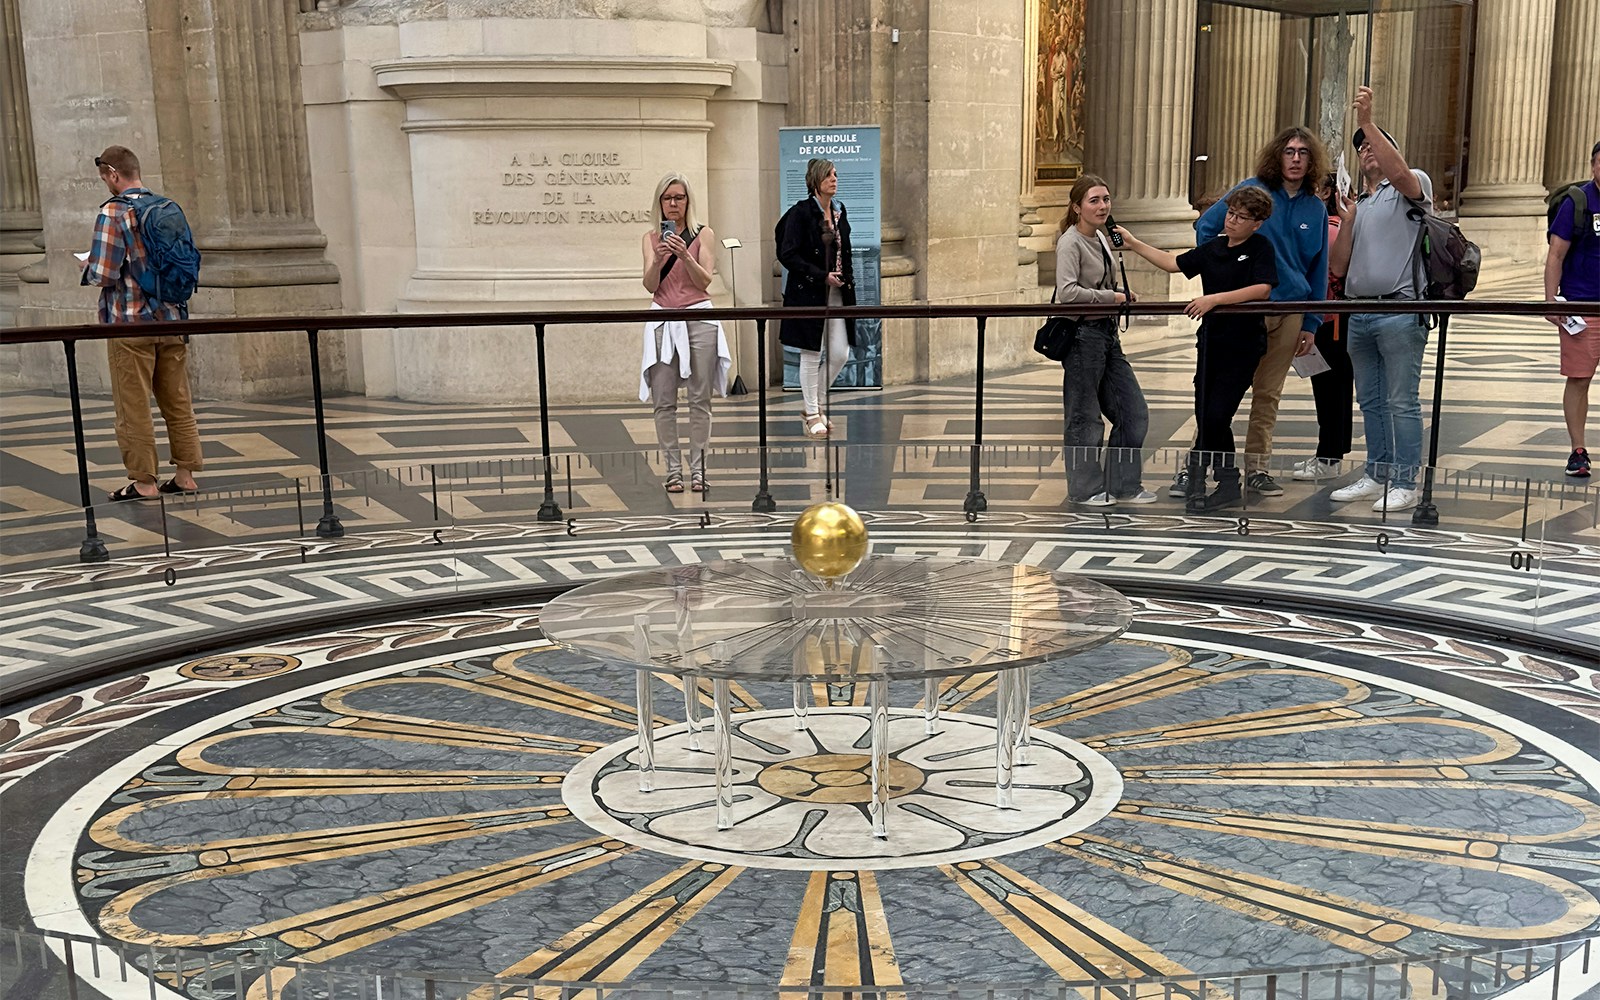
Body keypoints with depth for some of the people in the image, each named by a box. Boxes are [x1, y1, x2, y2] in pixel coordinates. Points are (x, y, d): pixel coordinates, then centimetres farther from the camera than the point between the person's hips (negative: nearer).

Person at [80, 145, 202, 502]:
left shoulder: (113, 212, -13)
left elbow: (104, 275, -17)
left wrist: (88, 268, 4)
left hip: (131, 324, -6)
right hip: (172, 318, 6)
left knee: (134, 407, 4)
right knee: (178, 402, 11)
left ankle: (143, 482, 10)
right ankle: (185, 475, 16)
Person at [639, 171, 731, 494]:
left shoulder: (704, 234, 4)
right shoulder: (651, 238, 10)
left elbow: (705, 280, -4)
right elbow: (650, 285, 1)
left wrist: (684, 255, -20)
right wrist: (658, 259, -18)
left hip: (698, 319, -2)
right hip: (663, 321, 2)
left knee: (700, 399, -1)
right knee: (664, 402, -1)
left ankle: (698, 468, 4)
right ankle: (673, 470, 5)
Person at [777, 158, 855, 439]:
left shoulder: (839, 210, 10)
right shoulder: (801, 212, -10)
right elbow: (787, 255, -14)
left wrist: (848, 278, 7)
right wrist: (822, 276, -17)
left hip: (837, 293, 7)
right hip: (808, 293, -6)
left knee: (840, 354, 5)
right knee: (811, 354, 2)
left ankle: (815, 405, 23)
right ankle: (812, 415, 14)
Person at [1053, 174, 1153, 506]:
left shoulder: (1101, 239, 14)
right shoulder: (1070, 243, -12)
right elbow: (1067, 292, -24)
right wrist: (1112, 297, -16)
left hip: (1107, 334, 9)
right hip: (1082, 335, -9)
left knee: (1133, 412, 9)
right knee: (1085, 417, 2)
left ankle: (1123, 485, 20)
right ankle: (1085, 488, 15)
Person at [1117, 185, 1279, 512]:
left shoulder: (1261, 247, -4)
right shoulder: (1213, 248, 12)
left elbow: (1262, 289, -16)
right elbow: (1174, 263, 18)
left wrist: (1215, 298, -20)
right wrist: (1132, 243, 15)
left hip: (1243, 345, -6)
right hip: (1211, 341, 6)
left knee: (1214, 417, -10)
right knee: (1209, 418, 7)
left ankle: (1196, 478, 3)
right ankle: (1229, 487, 17)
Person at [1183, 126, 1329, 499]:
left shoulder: (1316, 208, 8)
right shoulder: (1252, 191, -4)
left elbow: (1319, 269, 11)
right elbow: (1205, 227, 0)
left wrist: (1311, 324, 9)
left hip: (1290, 310, 4)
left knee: (1269, 394, 10)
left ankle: (1257, 468, 19)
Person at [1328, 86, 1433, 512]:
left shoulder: (1412, 188, 4)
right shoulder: (1355, 206, 22)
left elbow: (1399, 171, -22)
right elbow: (1337, 265, 13)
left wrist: (1367, 121, -24)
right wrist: (1346, 221, -1)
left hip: (1399, 313, -7)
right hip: (1359, 314, 7)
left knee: (1402, 402, -6)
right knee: (1370, 401, 11)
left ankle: (1404, 484, -4)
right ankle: (1375, 476, 18)